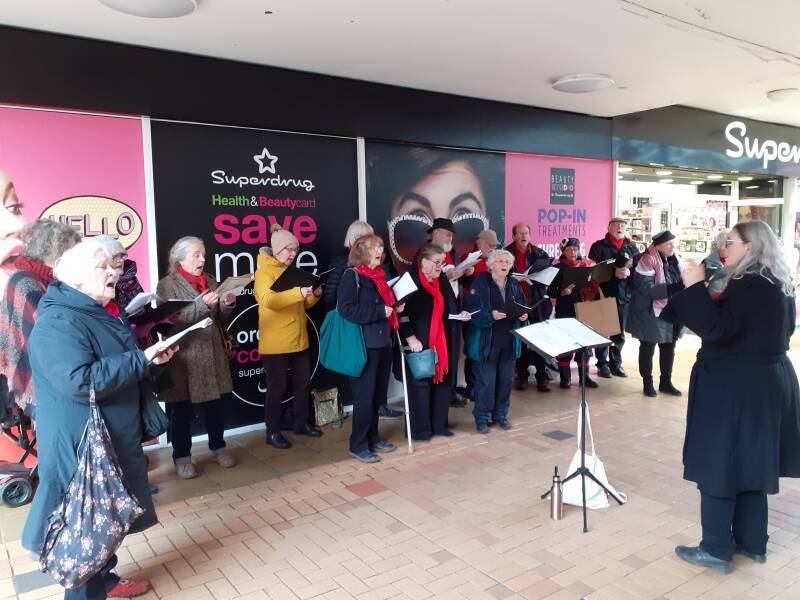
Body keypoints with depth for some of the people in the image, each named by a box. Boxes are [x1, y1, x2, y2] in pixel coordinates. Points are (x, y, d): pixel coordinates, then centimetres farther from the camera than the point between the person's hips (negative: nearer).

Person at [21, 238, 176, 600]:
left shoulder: (104, 313, 11)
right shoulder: (58, 323, -22)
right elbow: (80, 382, -33)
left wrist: (153, 357, 3)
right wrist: (142, 360, -27)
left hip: (113, 440, 10)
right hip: (82, 446, -10)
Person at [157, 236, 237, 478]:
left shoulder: (210, 280, 12)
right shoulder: (167, 285, -4)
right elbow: (171, 319, -16)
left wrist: (227, 304, -5)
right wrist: (201, 305, -25)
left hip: (212, 354, 5)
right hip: (183, 356, -4)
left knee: (215, 404, 11)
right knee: (182, 409, 4)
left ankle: (218, 447, 28)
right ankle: (182, 456, 19)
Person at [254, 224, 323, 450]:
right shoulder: (264, 272, -9)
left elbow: (303, 304, 18)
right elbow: (269, 301, -28)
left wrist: (314, 295, -3)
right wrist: (299, 292, -39)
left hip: (298, 339, 7)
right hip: (275, 343, -7)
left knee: (303, 382, 13)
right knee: (277, 387, 1)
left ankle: (301, 423, 28)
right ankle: (272, 432, 14)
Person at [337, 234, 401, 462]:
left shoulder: (379, 275, 15)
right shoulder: (351, 276, -8)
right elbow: (346, 309, -19)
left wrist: (395, 308, 6)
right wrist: (379, 312, -19)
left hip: (383, 342, 8)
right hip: (364, 345, -8)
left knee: (378, 394, 13)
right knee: (364, 395, -2)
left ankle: (373, 437, 26)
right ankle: (358, 444, 9)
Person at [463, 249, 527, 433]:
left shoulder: (514, 285, 10)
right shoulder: (480, 283, -7)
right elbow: (470, 309, -13)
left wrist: (523, 316, -3)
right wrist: (490, 316, -24)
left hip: (509, 343, 5)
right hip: (486, 342, -5)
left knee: (505, 380, 12)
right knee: (485, 381, -1)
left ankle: (500, 415, 28)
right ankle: (481, 418, 14)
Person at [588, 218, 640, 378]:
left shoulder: (632, 248, 12)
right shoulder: (598, 246, 1)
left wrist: (629, 271, -16)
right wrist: (614, 272, -19)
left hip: (623, 296, 4)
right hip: (603, 295, -3)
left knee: (619, 334, 12)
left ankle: (616, 364, 24)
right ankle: (602, 364, 15)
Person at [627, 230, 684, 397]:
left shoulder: (674, 260, 5)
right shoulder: (647, 260, -17)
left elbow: (680, 281, 14)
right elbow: (648, 289, -25)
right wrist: (676, 287, -30)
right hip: (651, 314, -7)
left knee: (669, 347, 15)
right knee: (648, 348, 8)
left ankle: (666, 382, 29)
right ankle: (647, 383, 21)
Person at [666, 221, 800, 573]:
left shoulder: (749, 285, -20)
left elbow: (715, 328, -28)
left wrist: (694, 286, -24)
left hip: (735, 389, -10)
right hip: (766, 382, 10)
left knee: (718, 464, 0)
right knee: (751, 464, 17)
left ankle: (717, 550, 9)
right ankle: (752, 543, 28)